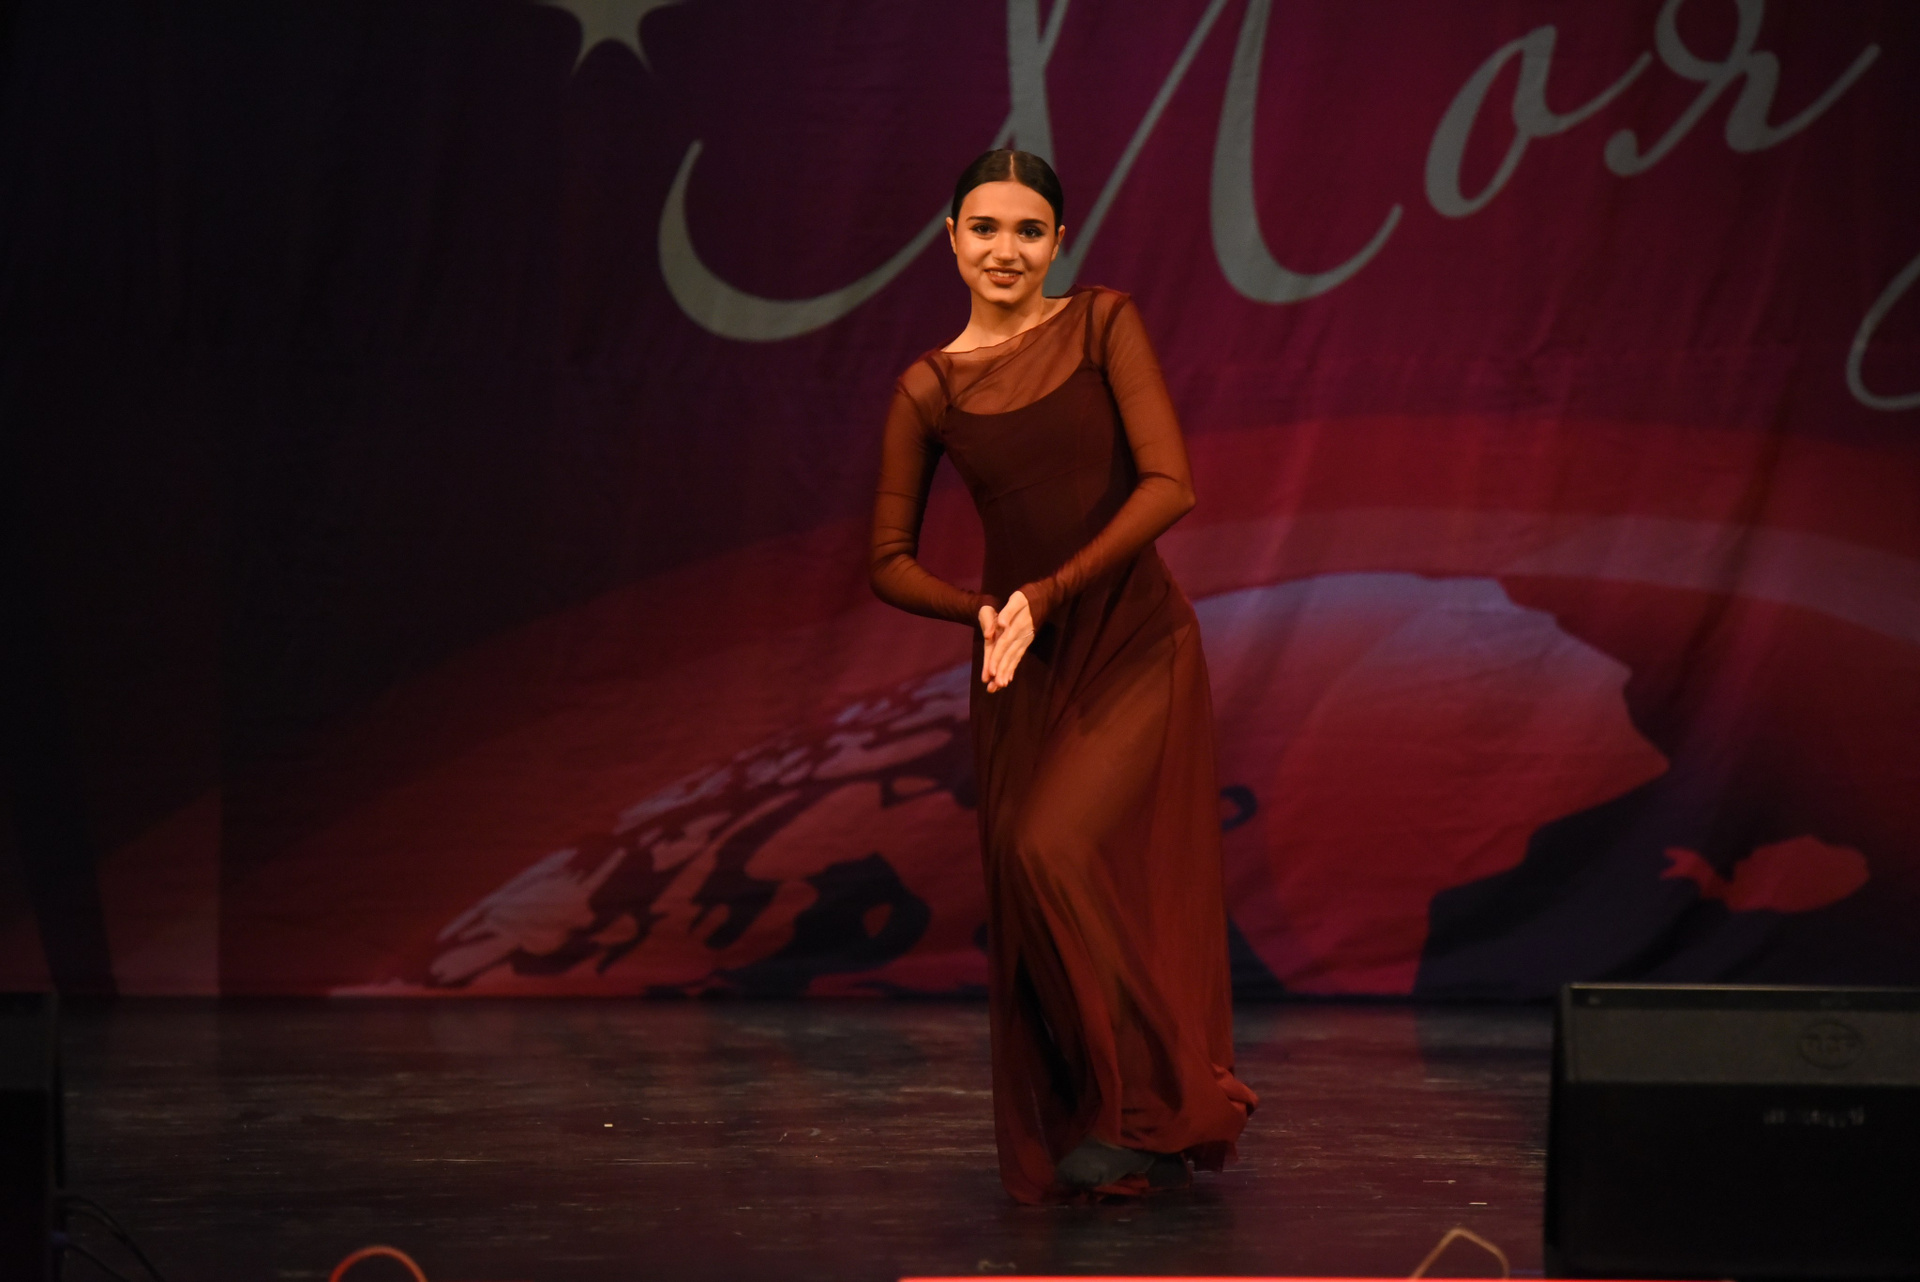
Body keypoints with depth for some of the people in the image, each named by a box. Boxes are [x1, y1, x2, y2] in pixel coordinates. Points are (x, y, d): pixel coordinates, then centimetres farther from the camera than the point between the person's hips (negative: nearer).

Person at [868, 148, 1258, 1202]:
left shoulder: (1104, 327, -3)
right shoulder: (929, 390, 4)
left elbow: (1168, 485, -12)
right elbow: (891, 562, 7)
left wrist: (1047, 595, -17)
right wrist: (982, 612, -13)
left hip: (1135, 649, -3)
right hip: (1021, 673, 3)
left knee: (1060, 851, -18)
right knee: (1027, 887, 2)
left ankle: (1145, 1108, -2)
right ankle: (1067, 1142, 14)